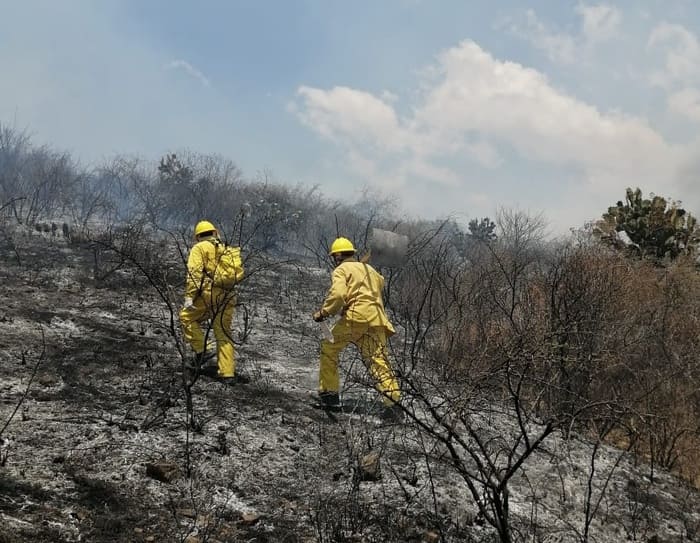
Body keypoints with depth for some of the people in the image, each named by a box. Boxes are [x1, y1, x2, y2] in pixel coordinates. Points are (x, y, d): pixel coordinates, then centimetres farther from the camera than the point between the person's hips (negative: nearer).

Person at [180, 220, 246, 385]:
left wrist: (189, 296, -14)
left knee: (187, 317, 18)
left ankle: (200, 351, 7)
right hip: (227, 297, 5)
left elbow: (194, 273, -9)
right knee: (224, 334, 11)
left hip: (208, 294, -5)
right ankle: (227, 374, 9)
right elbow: (239, 272, 12)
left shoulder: (199, 248, 5)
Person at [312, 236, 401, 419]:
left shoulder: (341, 270, 6)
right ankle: (392, 401, -17)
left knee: (329, 349, 13)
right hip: (377, 319, 6)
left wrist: (323, 312, -1)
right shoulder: (369, 269, 28)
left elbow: (338, 295, -11)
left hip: (355, 317, -6)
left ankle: (329, 394, 11)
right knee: (378, 360, 0)